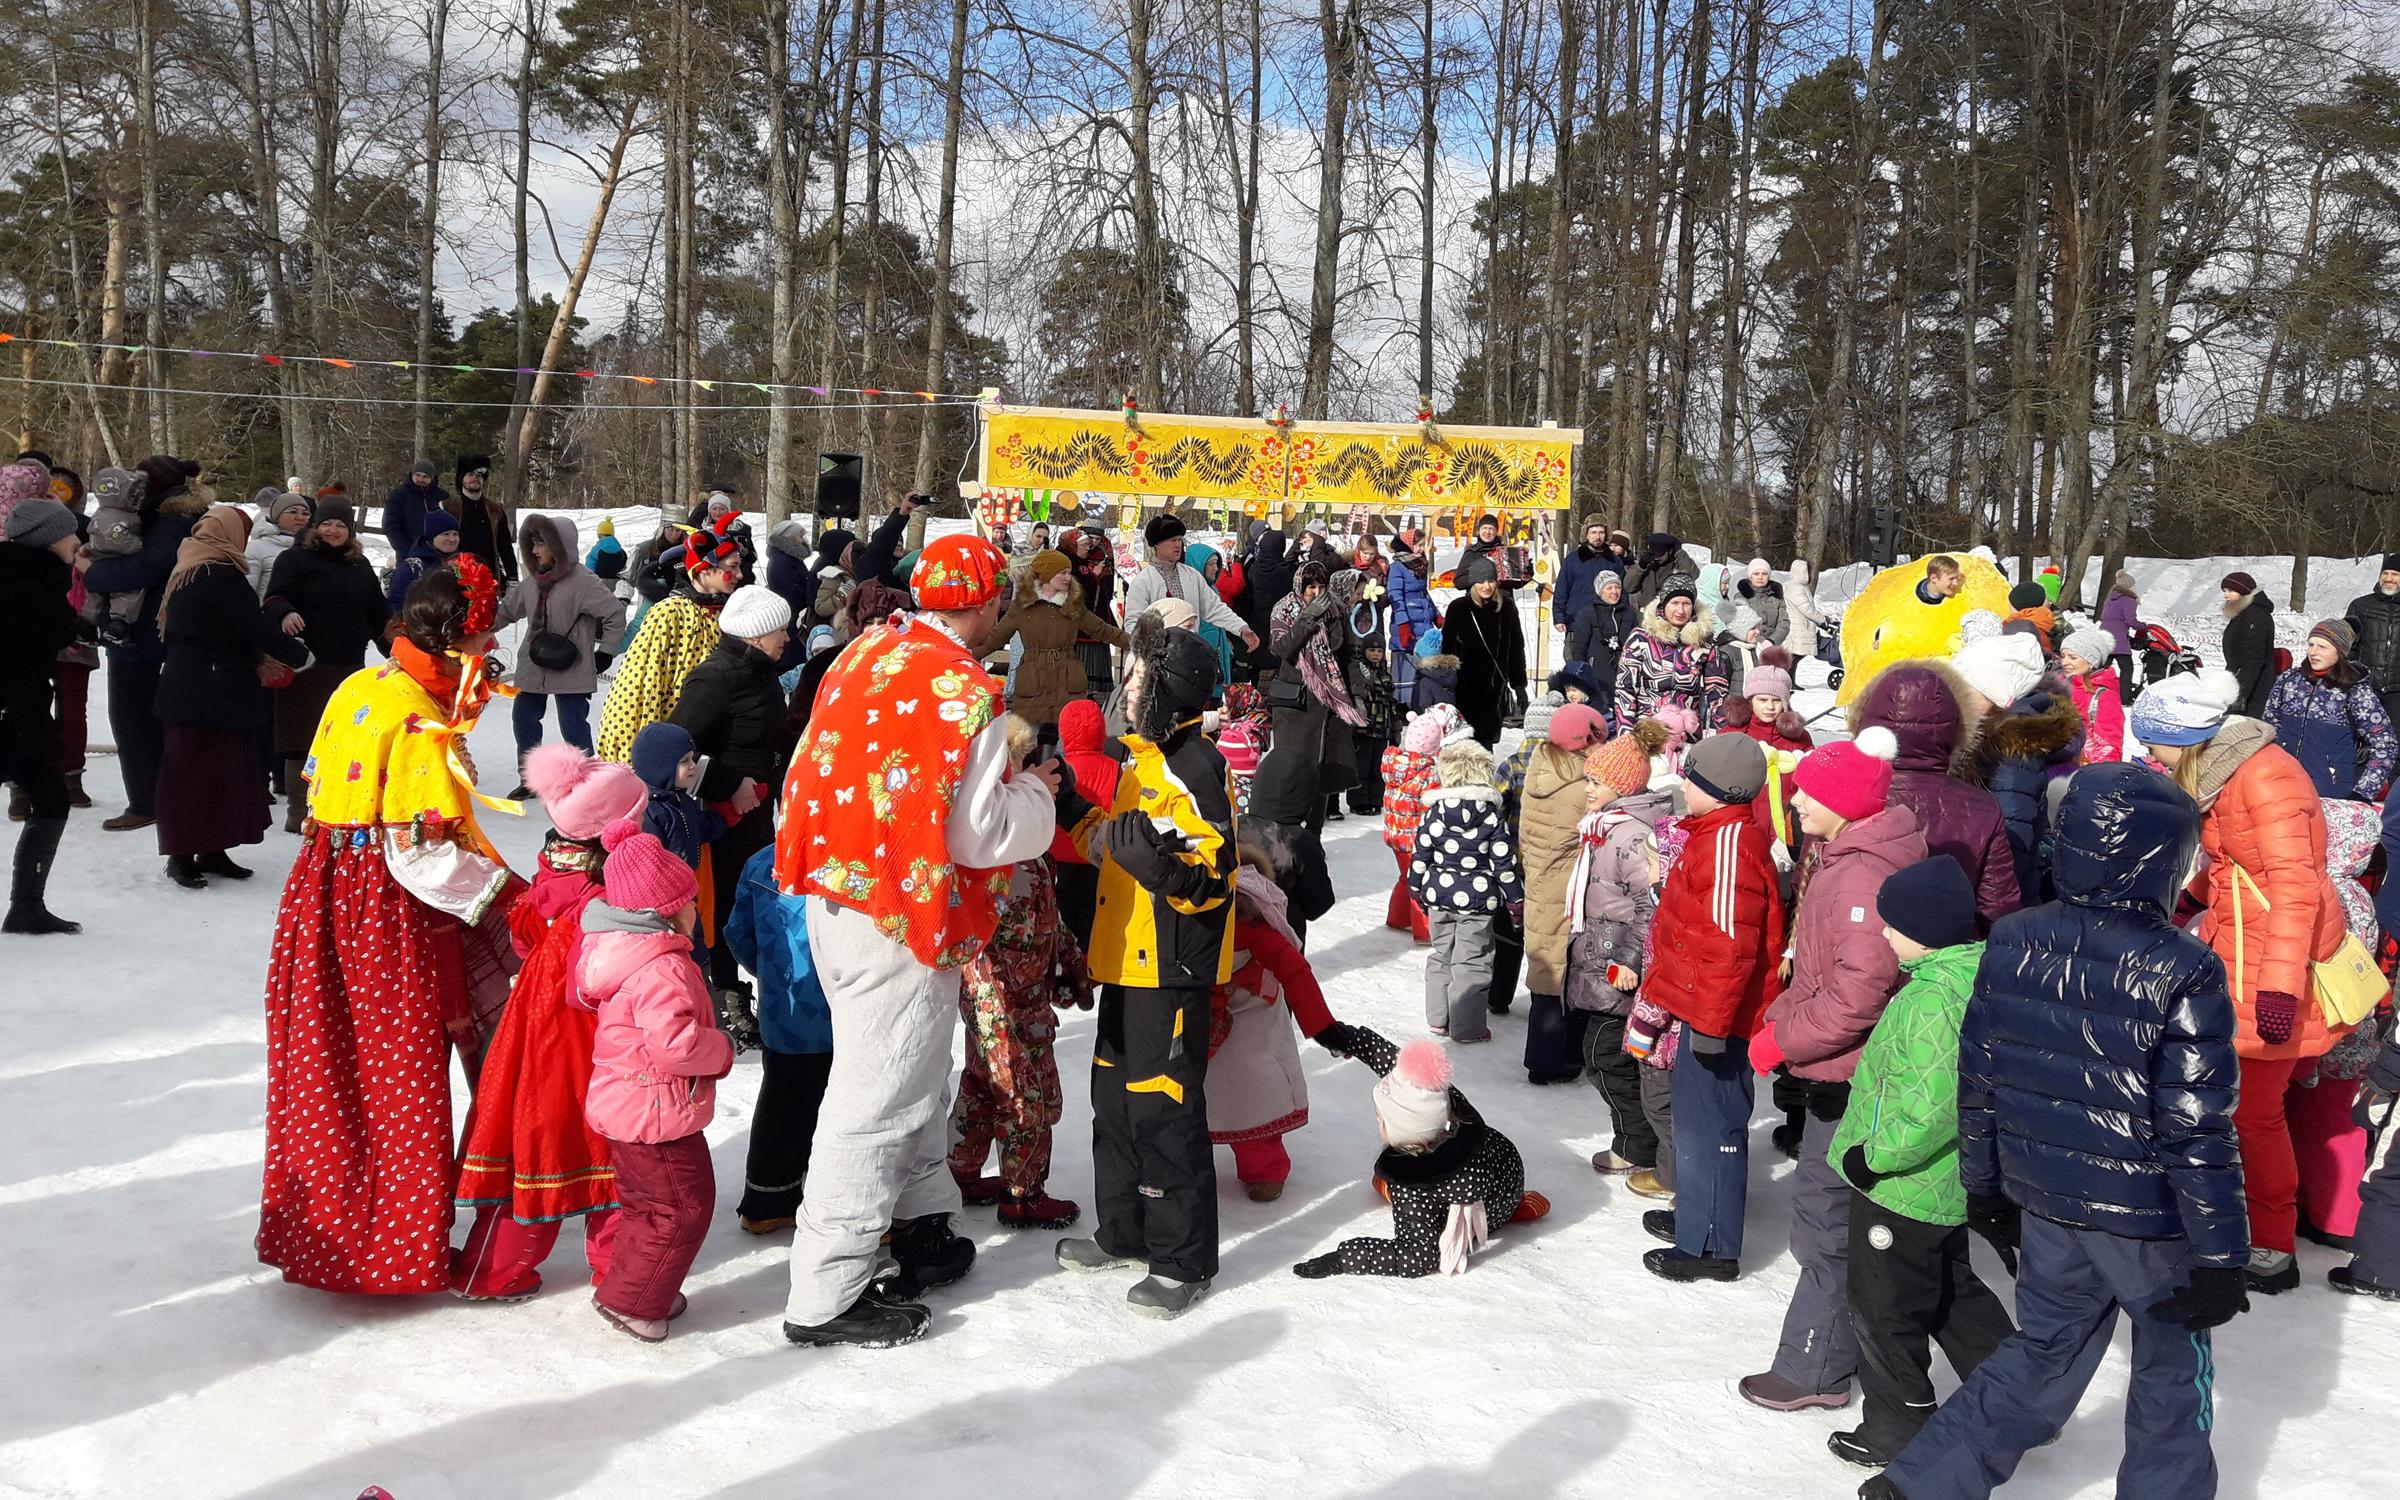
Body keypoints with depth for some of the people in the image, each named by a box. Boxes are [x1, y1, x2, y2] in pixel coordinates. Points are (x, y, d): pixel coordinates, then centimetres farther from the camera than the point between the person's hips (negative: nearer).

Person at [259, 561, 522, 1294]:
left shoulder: (357, 688, 6)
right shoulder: (423, 723, -20)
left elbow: (323, 790, 13)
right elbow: (420, 851, -23)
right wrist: (505, 889, -16)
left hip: (325, 892, 8)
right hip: (386, 914, -8)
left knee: (327, 1072, 18)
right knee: (397, 1081, 4)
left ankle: (312, 1226, 32)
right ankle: (394, 1247, 16)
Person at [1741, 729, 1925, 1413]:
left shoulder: (1862, 875, -23)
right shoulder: (1840, 861, 9)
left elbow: (1861, 994, -26)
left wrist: (1782, 1041, -17)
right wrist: (1779, 1021, 8)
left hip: (1850, 1076, -10)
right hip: (1839, 1071, 10)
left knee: (1826, 1222, -1)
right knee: (1827, 1211, 19)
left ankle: (1813, 1369, 9)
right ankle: (1834, 1347, 32)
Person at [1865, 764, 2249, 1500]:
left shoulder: (2011, 943, -4)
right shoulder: (2183, 972, -19)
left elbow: (1978, 1079, 4)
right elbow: (2198, 1129, -18)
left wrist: (1984, 1185, 17)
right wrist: (2219, 1253, -8)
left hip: (2044, 1197, 5)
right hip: (2147, 1216, -5)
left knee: (2045, 1351, 21)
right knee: (2173, 1372, 17)